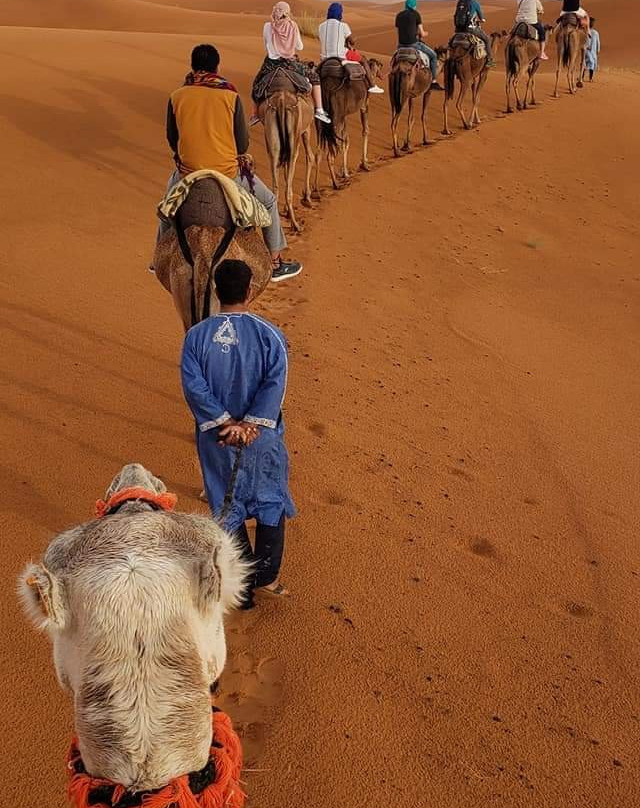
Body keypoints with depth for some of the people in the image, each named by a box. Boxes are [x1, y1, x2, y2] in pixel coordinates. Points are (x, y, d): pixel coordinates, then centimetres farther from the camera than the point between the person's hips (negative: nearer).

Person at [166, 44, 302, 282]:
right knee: (269, 201, 21)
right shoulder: (230, 96, -8)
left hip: (188, 173, 2)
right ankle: (275, 263, 25)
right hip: (228, 173, -2)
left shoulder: (176, 97, -3)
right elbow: (243, 144, -3)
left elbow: (172, 140, 6)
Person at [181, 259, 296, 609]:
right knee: (271, 501, 18)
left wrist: (224, 423, -14)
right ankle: (266, 575, 20)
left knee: (227, 508, 15)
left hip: (216, 437, 2)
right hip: (262, 436, -1)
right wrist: (250, 424, -20)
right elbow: (275, 383, -20)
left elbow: (193, 385, -14)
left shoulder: (196, 336, -7)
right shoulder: (269, 334, -11)